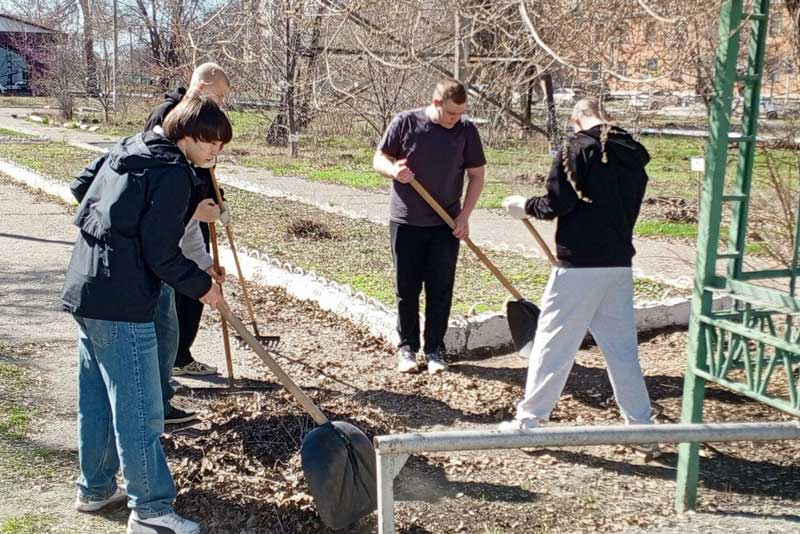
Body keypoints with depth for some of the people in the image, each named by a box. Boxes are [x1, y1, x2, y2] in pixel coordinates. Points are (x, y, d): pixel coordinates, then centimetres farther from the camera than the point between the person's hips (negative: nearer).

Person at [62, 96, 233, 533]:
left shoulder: (126, 150, 12)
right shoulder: (175, 175, -15)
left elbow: (81, 186, 22)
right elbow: (160, 255, -18)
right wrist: (202, 286, -5)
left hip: (84, 290, 10)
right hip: (120, 303, -10)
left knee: (97, 398, 20)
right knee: (139, 409, -1)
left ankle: (95, 488, 34)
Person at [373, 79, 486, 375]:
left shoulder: (467, 130, -2)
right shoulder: (405, 123, -6)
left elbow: (476, 175, 4)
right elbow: (379, 159, 1)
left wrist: (465, 215, -4)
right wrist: (393, 170, -22)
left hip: (446, 225, 1)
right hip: (406, 221, -1)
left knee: (441, 290, 3)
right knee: (407, 288, 6)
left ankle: (435, 349, 16)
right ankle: (407, 347, 20)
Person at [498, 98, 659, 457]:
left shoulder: (577, 149, -9)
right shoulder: (633, 155, 12)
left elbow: (558, 204, -14)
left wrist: (526, 206, 4)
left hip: (579, 265, -6)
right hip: (620, 263, 6)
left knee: (553, 342, 2)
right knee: (622, 347, 13)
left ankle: (530, 419, 9)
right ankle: (641, 425, 19)